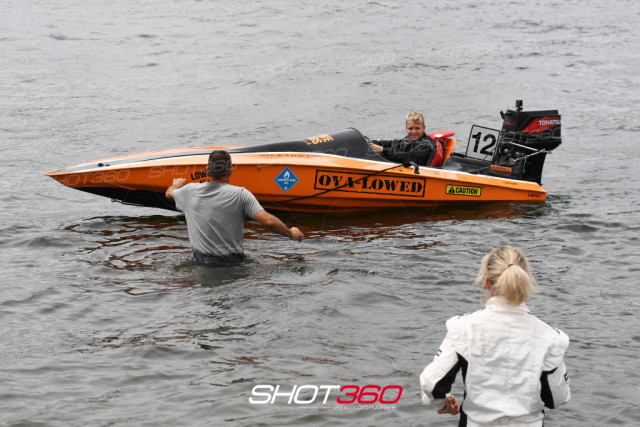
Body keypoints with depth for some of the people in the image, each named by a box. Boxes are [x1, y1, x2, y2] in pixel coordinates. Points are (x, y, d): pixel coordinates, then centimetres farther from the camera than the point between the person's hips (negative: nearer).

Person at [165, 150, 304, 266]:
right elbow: (269, 221, -20)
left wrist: (176, 185, 44)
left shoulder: (191, 191, -4)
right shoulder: (240, 194, -15)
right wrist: (291, 233, -2)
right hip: (231, 262, -4)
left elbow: (169, 193, 20)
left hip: (200, 260, 4)